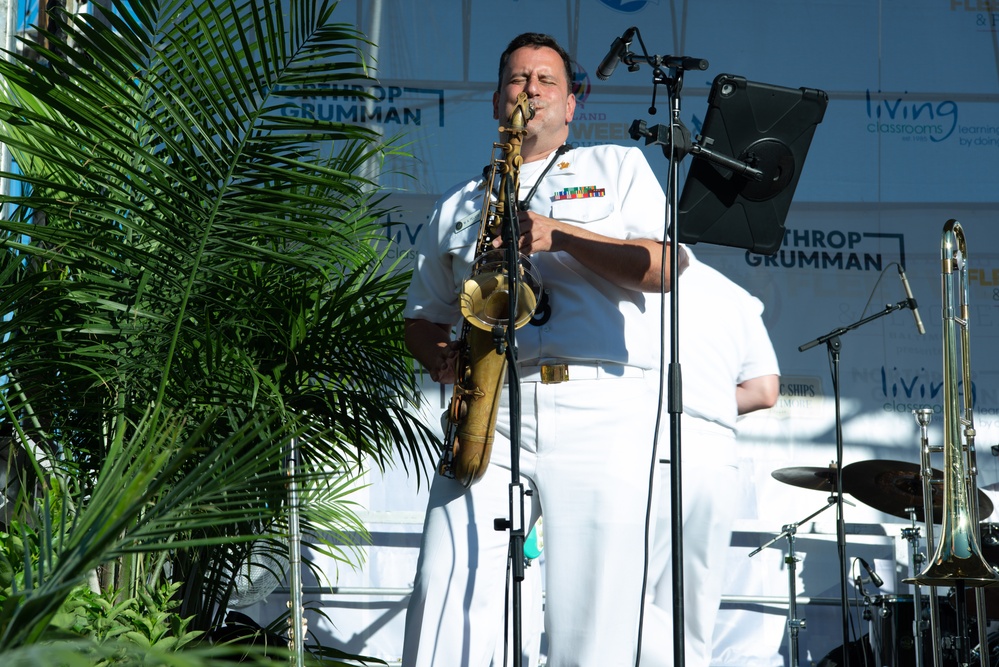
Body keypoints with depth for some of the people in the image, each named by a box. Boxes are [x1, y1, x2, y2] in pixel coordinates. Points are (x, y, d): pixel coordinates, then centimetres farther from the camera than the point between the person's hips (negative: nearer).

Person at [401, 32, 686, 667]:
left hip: (602, 407, -2)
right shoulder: (459, 205, 25)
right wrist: (441, 356, 3)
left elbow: (667, 267, 2)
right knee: (445, 592, -12)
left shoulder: (619, 168, 17)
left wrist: (562, 236, -9)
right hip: (489, 407, 2)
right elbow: (424, 315, 26)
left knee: (595, 611, -8)